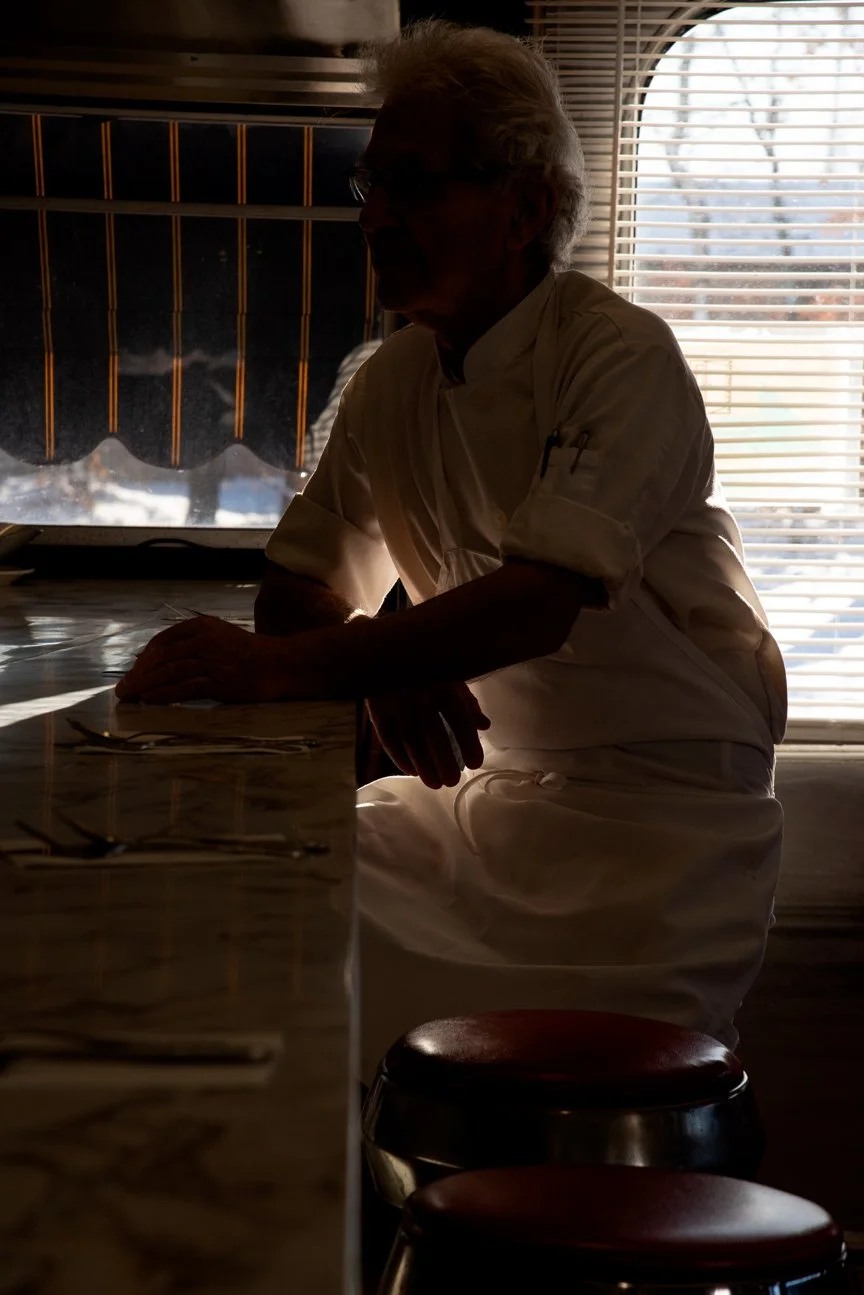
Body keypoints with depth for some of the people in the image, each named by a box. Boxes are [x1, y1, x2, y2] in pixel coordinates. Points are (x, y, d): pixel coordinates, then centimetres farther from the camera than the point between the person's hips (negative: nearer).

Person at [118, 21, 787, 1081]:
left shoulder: (623, 359, -16)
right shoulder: (393, 381, 6)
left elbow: (540, 602, -29)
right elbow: (298, 591, 8)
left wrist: (284, 666, -36)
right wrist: (383, 667, -17)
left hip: (659, 799, -6)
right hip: (497, 784, 7)